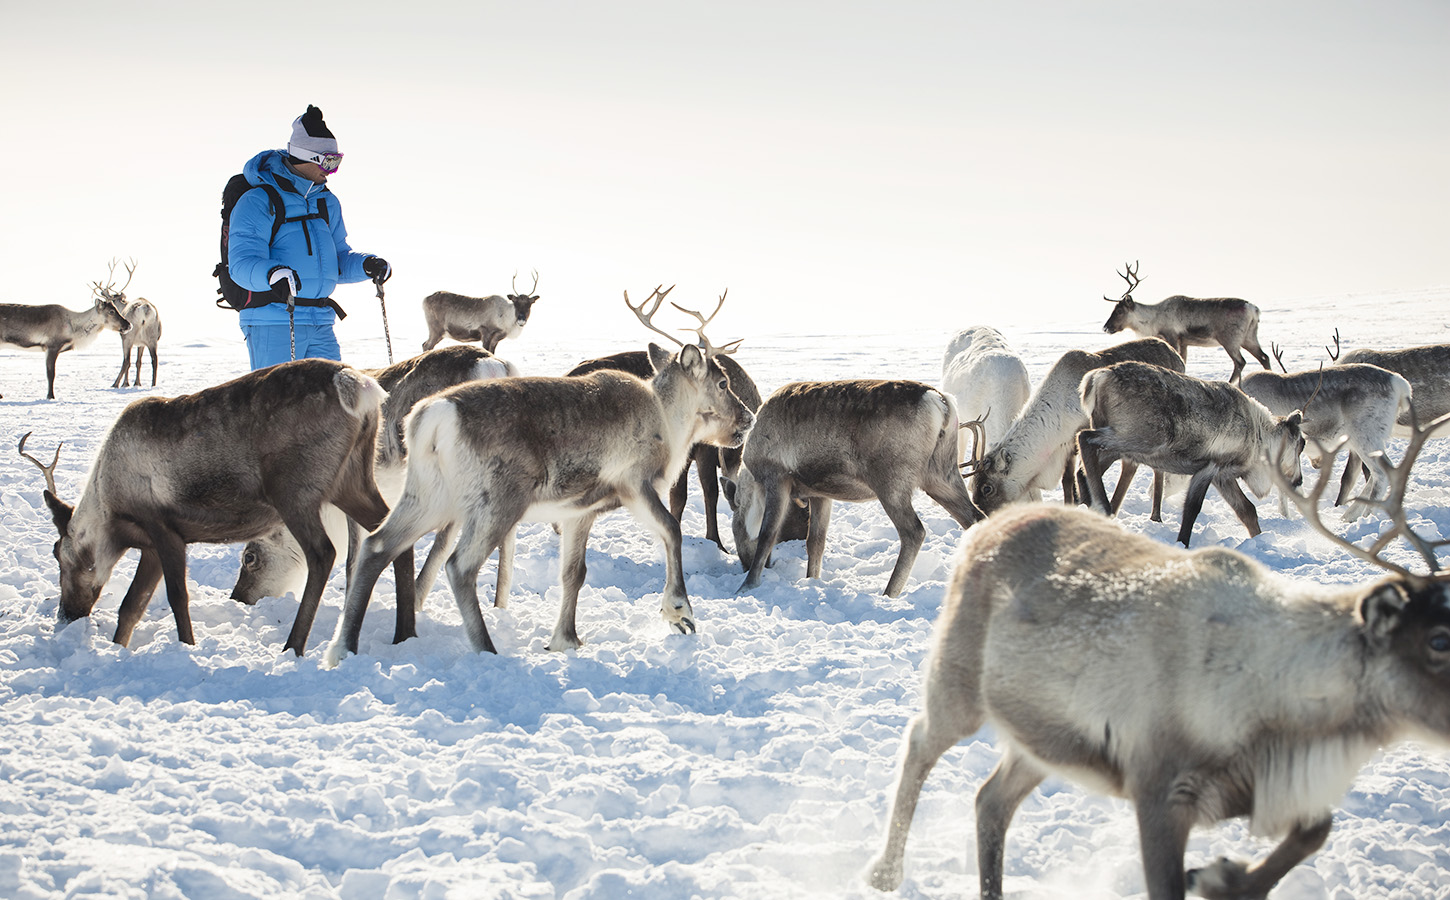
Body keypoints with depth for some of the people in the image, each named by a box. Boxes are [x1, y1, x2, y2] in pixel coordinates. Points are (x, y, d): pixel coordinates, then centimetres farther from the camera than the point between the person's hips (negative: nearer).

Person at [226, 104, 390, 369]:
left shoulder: (327, 202, 17)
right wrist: (272, 273, -37)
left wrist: (365, 265, 1)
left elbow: (338, 259, 22)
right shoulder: (257, 202, -6)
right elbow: (242, 263, -16)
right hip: (273, 324, -6)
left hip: (320, 325, 6)